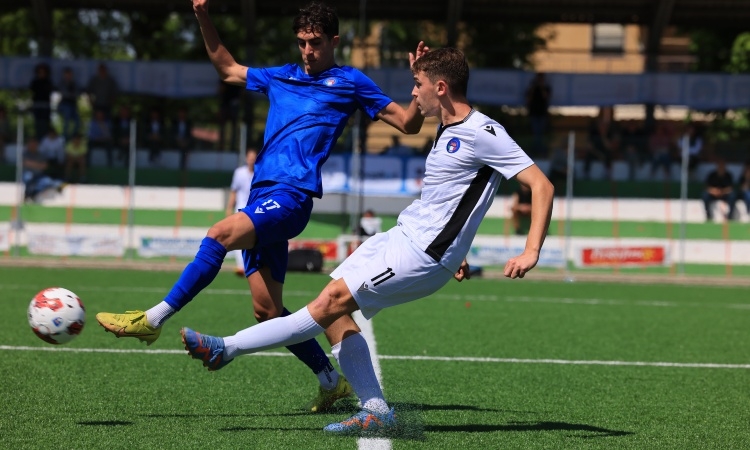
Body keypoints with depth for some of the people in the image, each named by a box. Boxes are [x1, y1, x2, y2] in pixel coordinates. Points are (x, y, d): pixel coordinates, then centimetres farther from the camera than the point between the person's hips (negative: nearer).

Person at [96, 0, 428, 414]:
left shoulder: (350, 82, 9)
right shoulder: (281, 77, 25)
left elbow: (407, 123, 9)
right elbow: (227, 68, 38)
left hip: (292, 196, -7)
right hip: (263, 194, 7)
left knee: (221, 234, -30)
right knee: (267, 310, 4)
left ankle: (154, 319, -30)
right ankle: (331, 382, 16)